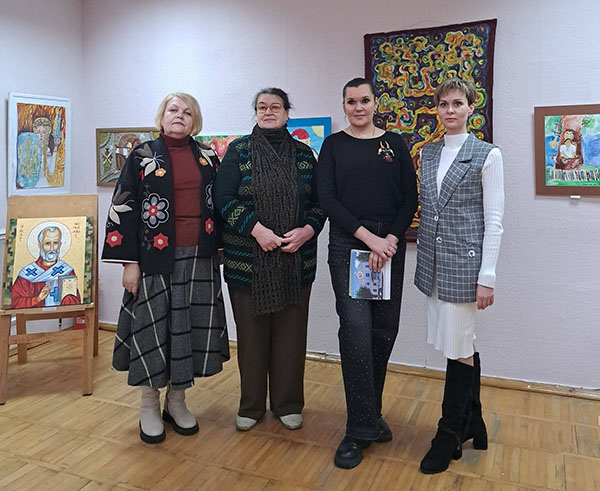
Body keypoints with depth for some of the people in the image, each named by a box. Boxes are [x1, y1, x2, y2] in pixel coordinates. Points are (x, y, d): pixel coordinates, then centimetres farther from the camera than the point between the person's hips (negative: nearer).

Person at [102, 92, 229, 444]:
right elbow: (124, 209, -2)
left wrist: (217, 250, 9)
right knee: (153, 326, 3)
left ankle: (177, 402, 25)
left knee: (190, 326, 8)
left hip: (198, 257, 3)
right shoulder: (143, 156, 2)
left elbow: (219, 206, 14)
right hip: (155, 258, -3)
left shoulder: (208, 158, 10)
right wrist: (129, 262, -8)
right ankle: (149, 408, 20)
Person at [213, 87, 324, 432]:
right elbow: (224, 198, -5)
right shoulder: (239, 150, 3)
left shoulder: (304, 154, 10)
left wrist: (307, 230, -11)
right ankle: (251, 406, 23)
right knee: (251, 331, 6)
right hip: (248, 258, -1)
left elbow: (319, 202, 8)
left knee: (291, 332, 7)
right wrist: (256, 229, -17)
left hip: (296, 259, 2)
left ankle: (288, 404, 24)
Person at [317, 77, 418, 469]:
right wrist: (368, 237, -13)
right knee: (356, 329, -11)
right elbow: (327, 199, -4)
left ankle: (371, 414, 26)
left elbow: (410, 198, 5)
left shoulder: (395, 144, 11)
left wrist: (391, 239, -11)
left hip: (390, 245, 2)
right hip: (348, 245, -2)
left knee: (384, 330, 6)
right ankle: (361, 428, 1)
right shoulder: (334, 145, 7)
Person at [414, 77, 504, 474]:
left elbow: (494, 220, -7)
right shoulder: (428, 154, 12)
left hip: (464, 262, -5)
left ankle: (448, 438, 16)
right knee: (464, 346, 15)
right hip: (434, 263, 5)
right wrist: (424, 260, 11)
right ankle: (474, 426, 30)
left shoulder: (487, 155, -4)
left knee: (459, 348, 0)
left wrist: (487, 277, -11)